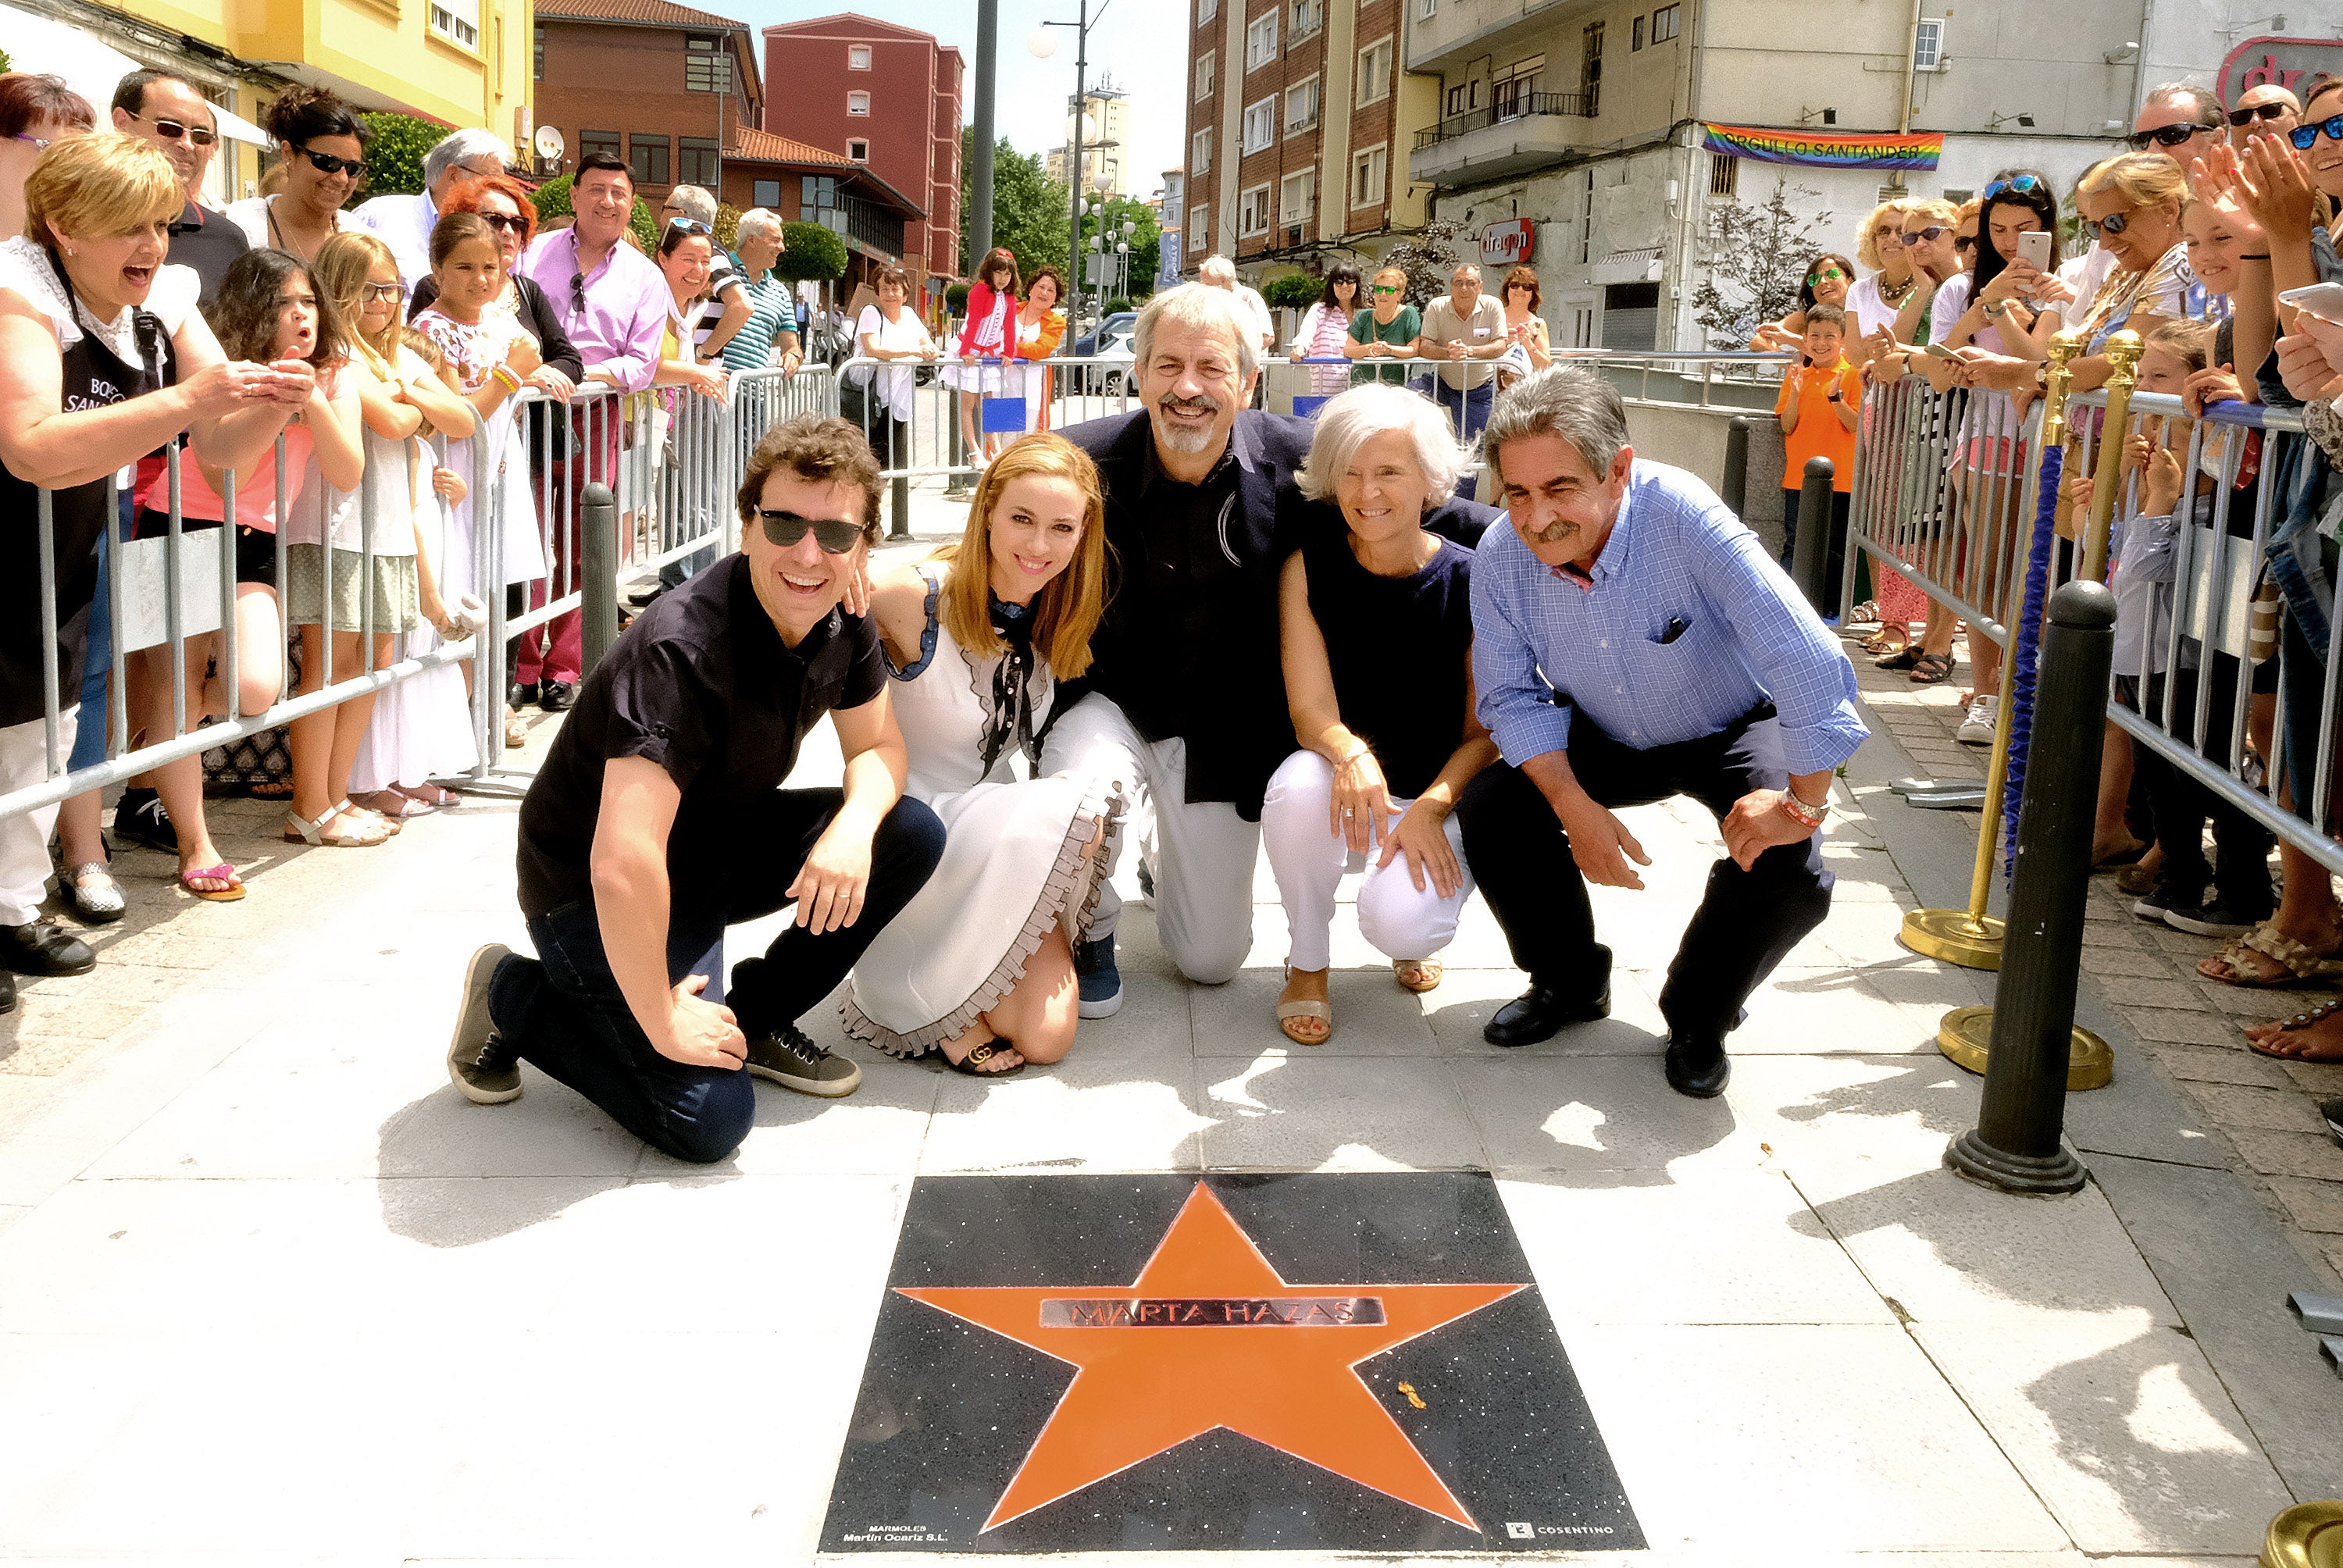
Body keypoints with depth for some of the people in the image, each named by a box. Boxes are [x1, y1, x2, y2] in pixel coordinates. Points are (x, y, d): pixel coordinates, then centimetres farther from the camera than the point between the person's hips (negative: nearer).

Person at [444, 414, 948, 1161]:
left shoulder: (845, 622, -9)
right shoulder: (684, 649, -34)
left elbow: (879, 748, 4)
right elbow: (621, 862, -40)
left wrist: (855, 825, -21)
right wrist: (664, 1021, -29)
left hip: (718, 845, 8)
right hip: (590, 888, -8)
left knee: (912, 835, -9)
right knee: (707, 1116, -20)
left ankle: (756, 1017, 7)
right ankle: (513, 996, 3)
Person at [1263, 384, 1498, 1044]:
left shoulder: (1471, 581, -8)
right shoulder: (1309, 568, -5)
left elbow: (1485, 731, -6)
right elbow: (1310, 711, -11)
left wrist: (1429, 809, -23)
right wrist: (1352, 756, -35)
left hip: (1440, 800, -1)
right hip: (1345, 802, 1)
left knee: (1399, 923, -30)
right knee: (1299, 785, -35)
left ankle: (1411, 923, 14)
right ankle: (1307, 961, -7)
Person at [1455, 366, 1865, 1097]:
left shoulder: (1682, 516, -37)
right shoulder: (1500, 557, -21)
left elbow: (1807, 663, -38)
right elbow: (1515, 695, -10)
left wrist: (1804, 803, -32)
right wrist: (1574, 804, -25)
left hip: (1732, 730, -3)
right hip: (1605, 741, 4)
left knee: (1787, 872, -27)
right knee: (1490, 809, -19)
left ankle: (1699, 1017, 5)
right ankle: (1569, 981, 10)